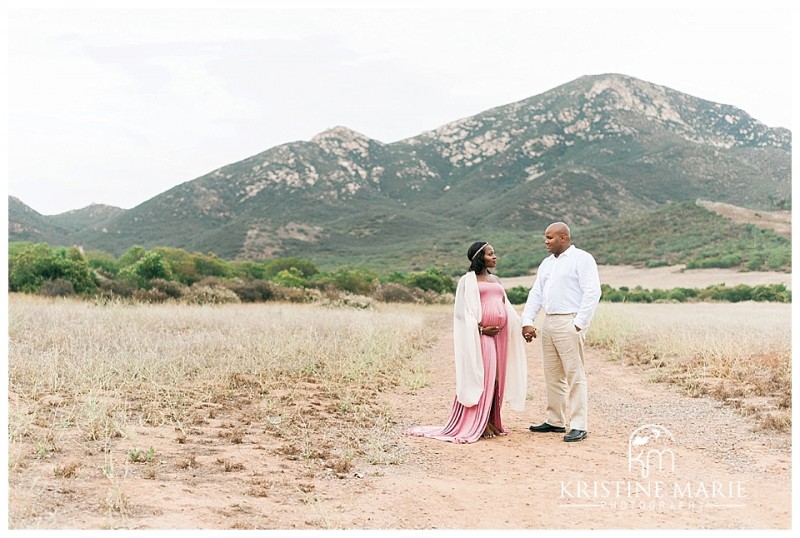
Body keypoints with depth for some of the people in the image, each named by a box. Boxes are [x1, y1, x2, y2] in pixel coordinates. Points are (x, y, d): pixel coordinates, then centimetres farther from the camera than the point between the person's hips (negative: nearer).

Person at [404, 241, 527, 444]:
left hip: (499, 335, 7)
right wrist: (481, 329, -16)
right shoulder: (468, 280, 0)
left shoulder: (496, 280, 20)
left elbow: (506, 307, 20)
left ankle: (491, 421, 13)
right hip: (480, 335, -7)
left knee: (496, 379, 6)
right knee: (480, 378, -6)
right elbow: (464, 312, -7)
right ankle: (478, 424, -1)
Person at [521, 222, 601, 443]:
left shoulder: (582, 259, -4)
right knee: (552, 375, 12)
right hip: (548, 323, 8)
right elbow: (536, 293, 16)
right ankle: (555, 421, 21)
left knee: (575, 375, -7)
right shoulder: (547, 263, 19)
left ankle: (579, 426, -4)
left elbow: (592, 292, -12)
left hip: (569, 323, -8)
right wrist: (527, 321, 4)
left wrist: (579, 324, -17)